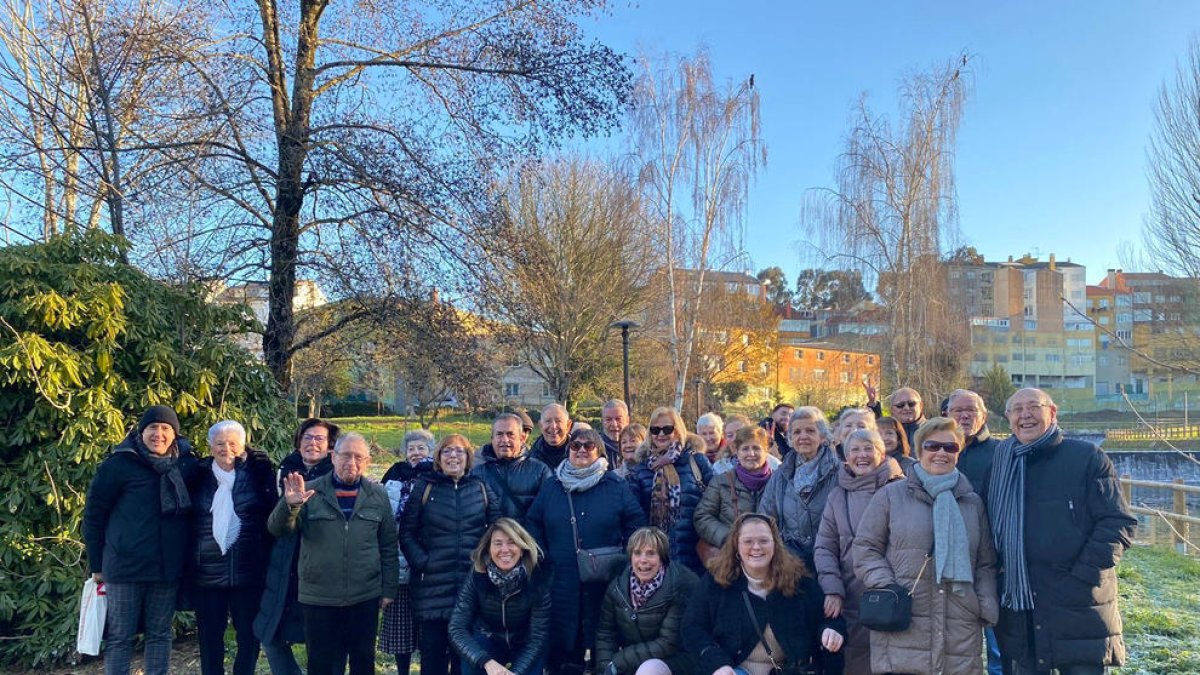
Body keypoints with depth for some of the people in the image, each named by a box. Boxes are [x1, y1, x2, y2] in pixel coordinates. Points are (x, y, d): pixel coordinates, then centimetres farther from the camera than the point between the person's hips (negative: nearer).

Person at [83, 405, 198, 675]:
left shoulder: (186, 463, 2)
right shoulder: (120, 464, -6)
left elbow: (192, 508, 14)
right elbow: (93, 514, 0)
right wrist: (96, 564, 2)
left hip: (168, 567, 3)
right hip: (125, 566, -3)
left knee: (160, 634, 12)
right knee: (120, 636, 6)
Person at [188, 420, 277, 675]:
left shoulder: (259, 471, -2)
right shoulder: (199, 475, 5)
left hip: (249, 571, -2)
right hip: (206, 572, 2)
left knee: (249, 634, 8)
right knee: (209, 636, 12)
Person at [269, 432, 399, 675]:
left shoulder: (378, 495, 3)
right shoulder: (310, 492, -1)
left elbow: (388, 547, 6)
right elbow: (277, 529, -9)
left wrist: (389, 589, 3)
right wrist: (289, 505, -29)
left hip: (365, 599, 1)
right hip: (319, 599, -1)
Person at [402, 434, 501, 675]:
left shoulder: (481, 488, 7)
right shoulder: (425, 487, 4)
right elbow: (407, 532, 3)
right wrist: (421, 562, -8)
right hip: (434, 585, -1)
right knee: (433, 653, 5)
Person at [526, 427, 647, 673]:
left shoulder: (616, 486, 2)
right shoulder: (550, 487, 8)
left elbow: (637, 523, 2)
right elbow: (532, 524, 13)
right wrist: (543, 558, 3)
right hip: (561, 583, 2)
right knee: (563, 642, 9)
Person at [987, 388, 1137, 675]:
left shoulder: (1087, 458, -2)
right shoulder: (1002, 463, 10)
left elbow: (1119, 522, -6)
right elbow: (992, 529, 20)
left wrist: (1082, 576, -13)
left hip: (1079, 607, -3)